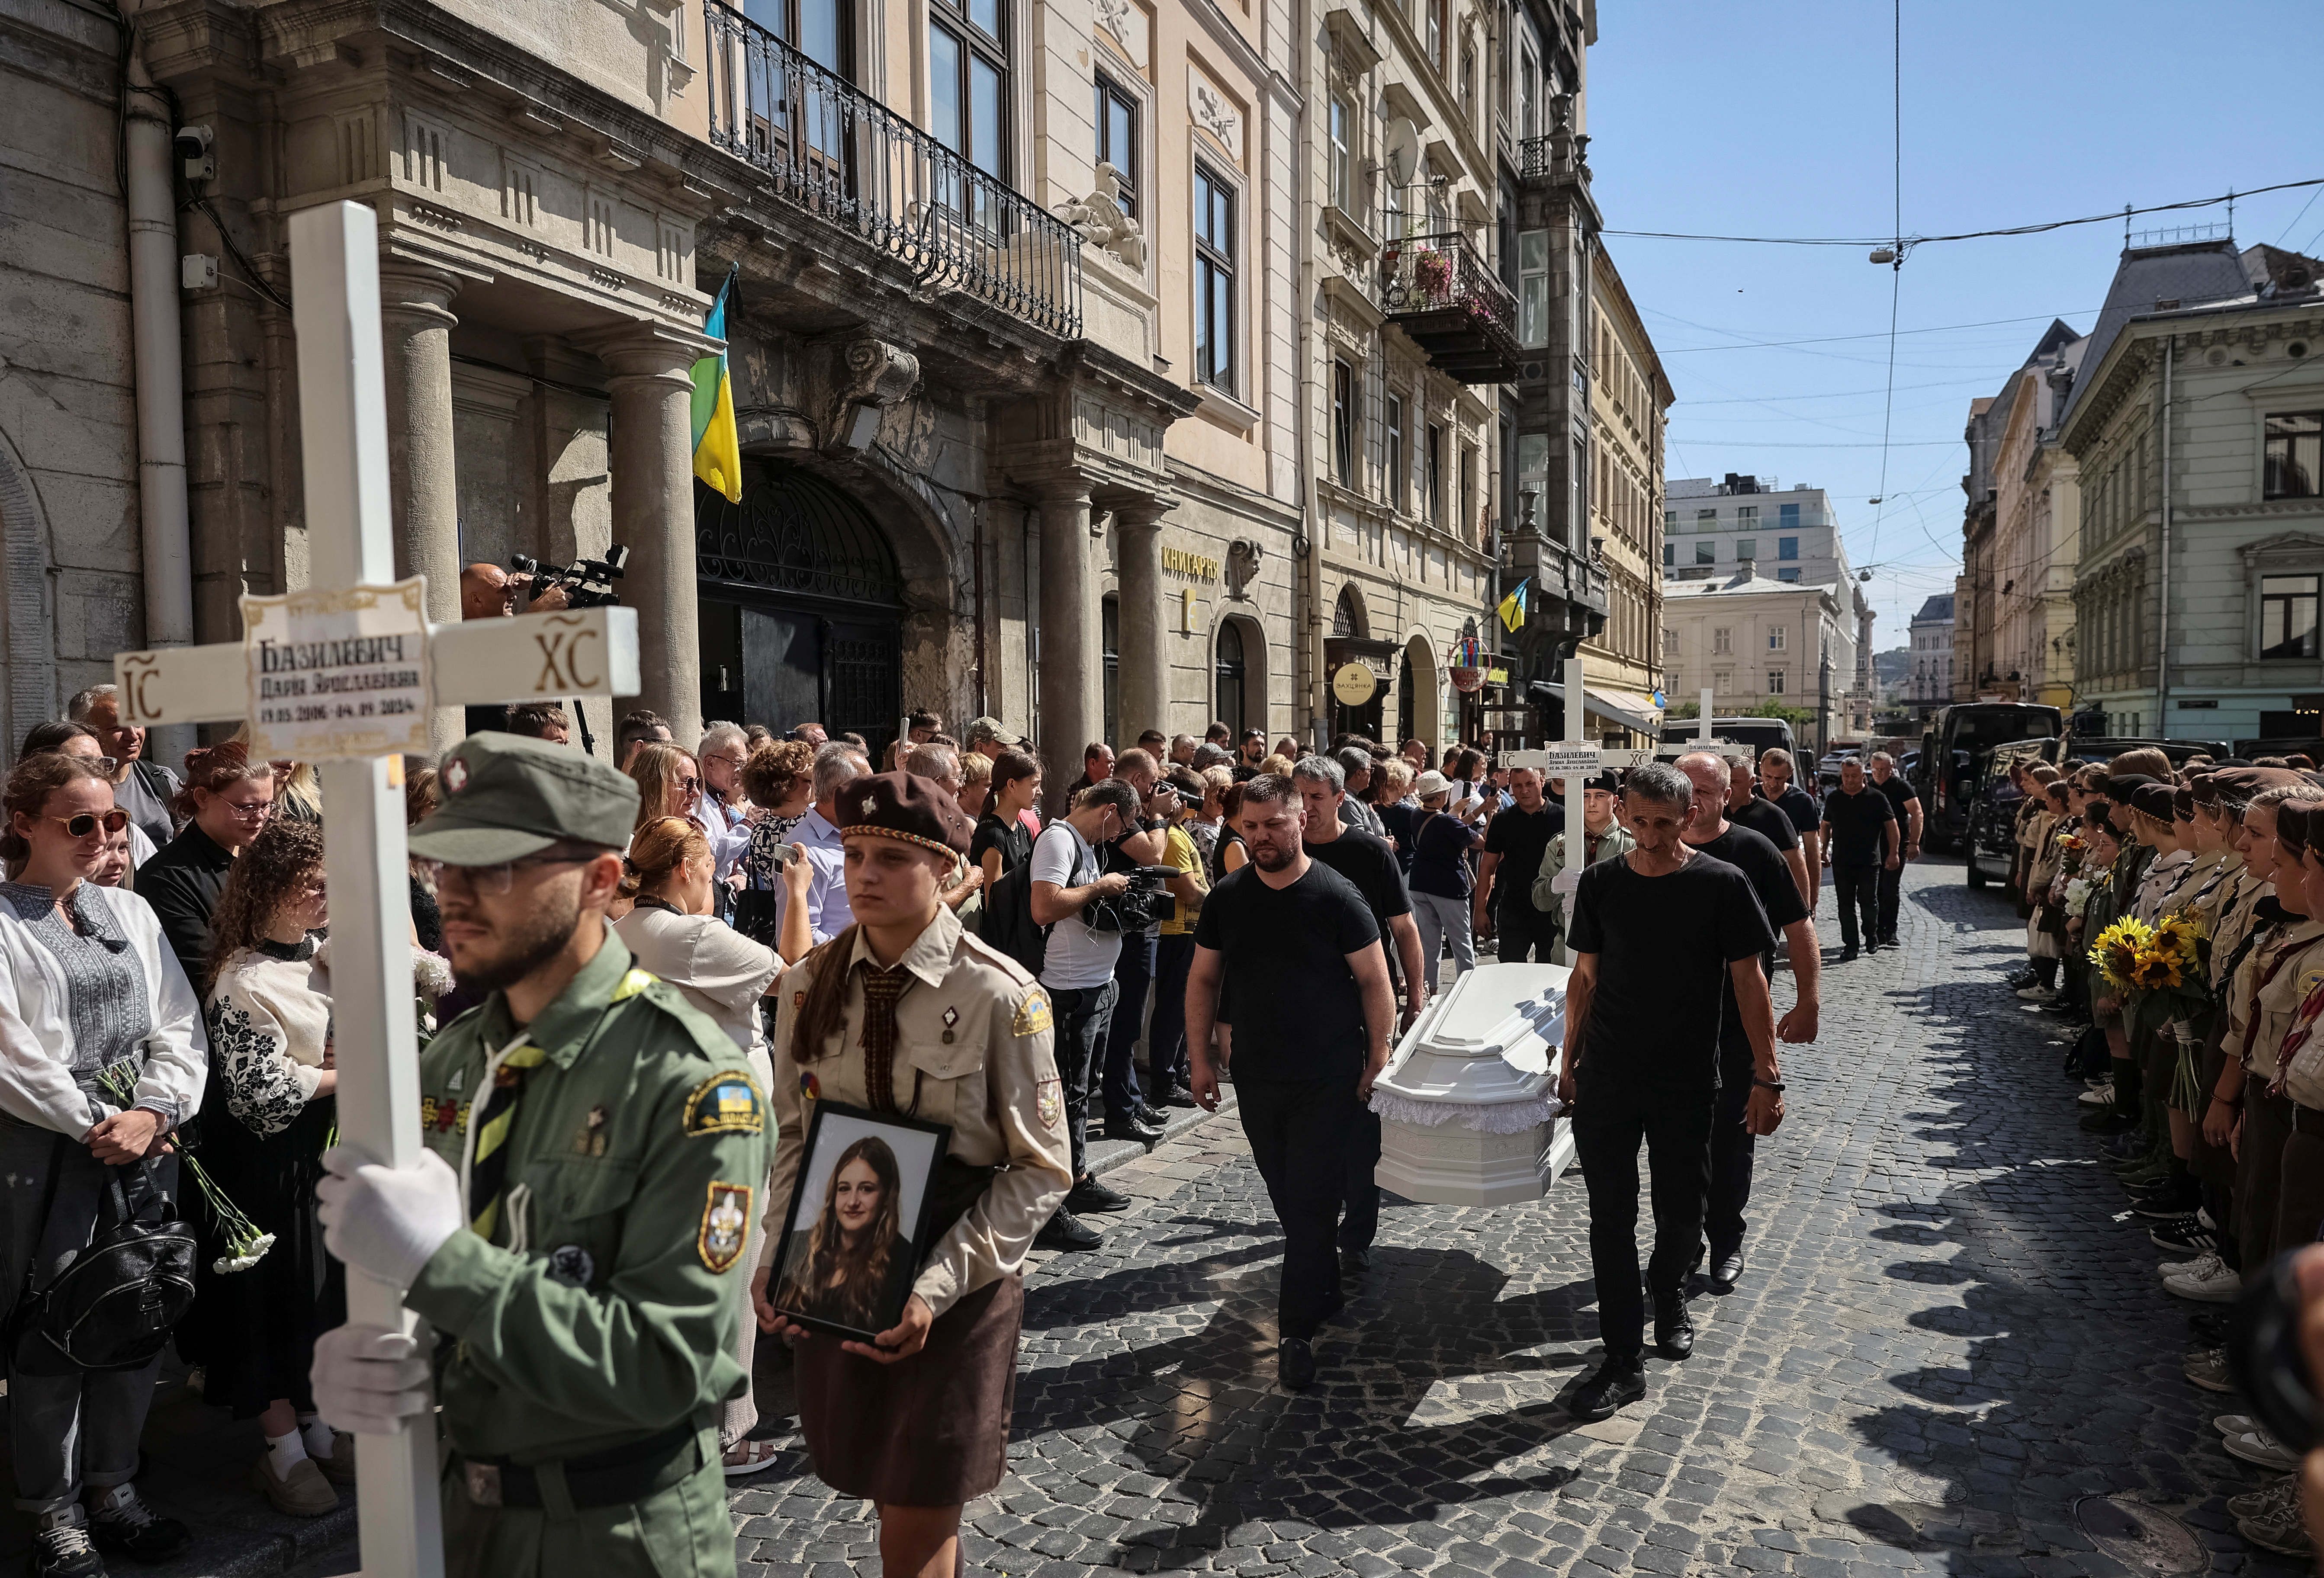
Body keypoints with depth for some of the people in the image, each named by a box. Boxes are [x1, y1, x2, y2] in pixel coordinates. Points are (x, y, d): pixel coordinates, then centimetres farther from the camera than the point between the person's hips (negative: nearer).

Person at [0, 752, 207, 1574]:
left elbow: (180, 1025, 7)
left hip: (145, 1145, 5)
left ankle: (113, 1489, 28)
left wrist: (152, 1113, -7)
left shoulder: (131, 912, 11)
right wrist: (96, 1125, -12)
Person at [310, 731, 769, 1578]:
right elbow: (386, 1272, 5)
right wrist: (348, 1357, -18)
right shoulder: (448, 1061, -2)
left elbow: (666, 1366, -26)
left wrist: (441, 1258, -31)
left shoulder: (688, 1080, -23)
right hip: (465, 1505, 6)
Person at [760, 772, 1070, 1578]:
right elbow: (790, 1134, 8)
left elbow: (1041, 1169, -11)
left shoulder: (999, 995, -15)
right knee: (881, 1485, 18)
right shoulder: (810, 984, -1)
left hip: (957, 1284, -4)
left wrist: (938, 1286, -18)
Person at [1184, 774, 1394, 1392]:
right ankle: (1326, 1291, 37)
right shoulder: (1227, 898, 0)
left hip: (1328, 1079, -4)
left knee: (1311, 1202, -3)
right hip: (1256, 1077, 4)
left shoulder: (1335, 896, -11)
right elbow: (1204, 978, 8)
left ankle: (1297, 1330, 7)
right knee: (1289, 1198, 16)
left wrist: (1378, 1058, -7)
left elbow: (1374, 981, -6)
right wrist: (1201, 1057, 5)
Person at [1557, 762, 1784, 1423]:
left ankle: (1669, 1293, 44)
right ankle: (1624, 1360, 11)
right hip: (1606, 1078, 1)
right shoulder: (1600, 884, 0)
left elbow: (1748, 981, -4)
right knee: (1611, 1217, 1)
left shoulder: (1722, 884, -7)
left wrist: (1766, 1075, -7)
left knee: (1682, 1211, 12)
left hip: (1687, 1082, -1)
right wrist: (1570, 1060, 10)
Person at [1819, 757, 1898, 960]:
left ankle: (1872, 939, 28)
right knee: (1846, 906, 4)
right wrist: (1824, 851, 12)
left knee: (1869, 903, 5)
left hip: (1869, 862, -2)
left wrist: (1893, 854, -2)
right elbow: (1826, 826, 17)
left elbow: (1891, 826, 3)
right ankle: (1850, 945, 10)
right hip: (1841, 862, 2)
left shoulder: (1877, 798, -2)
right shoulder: (1833, 799, 6)